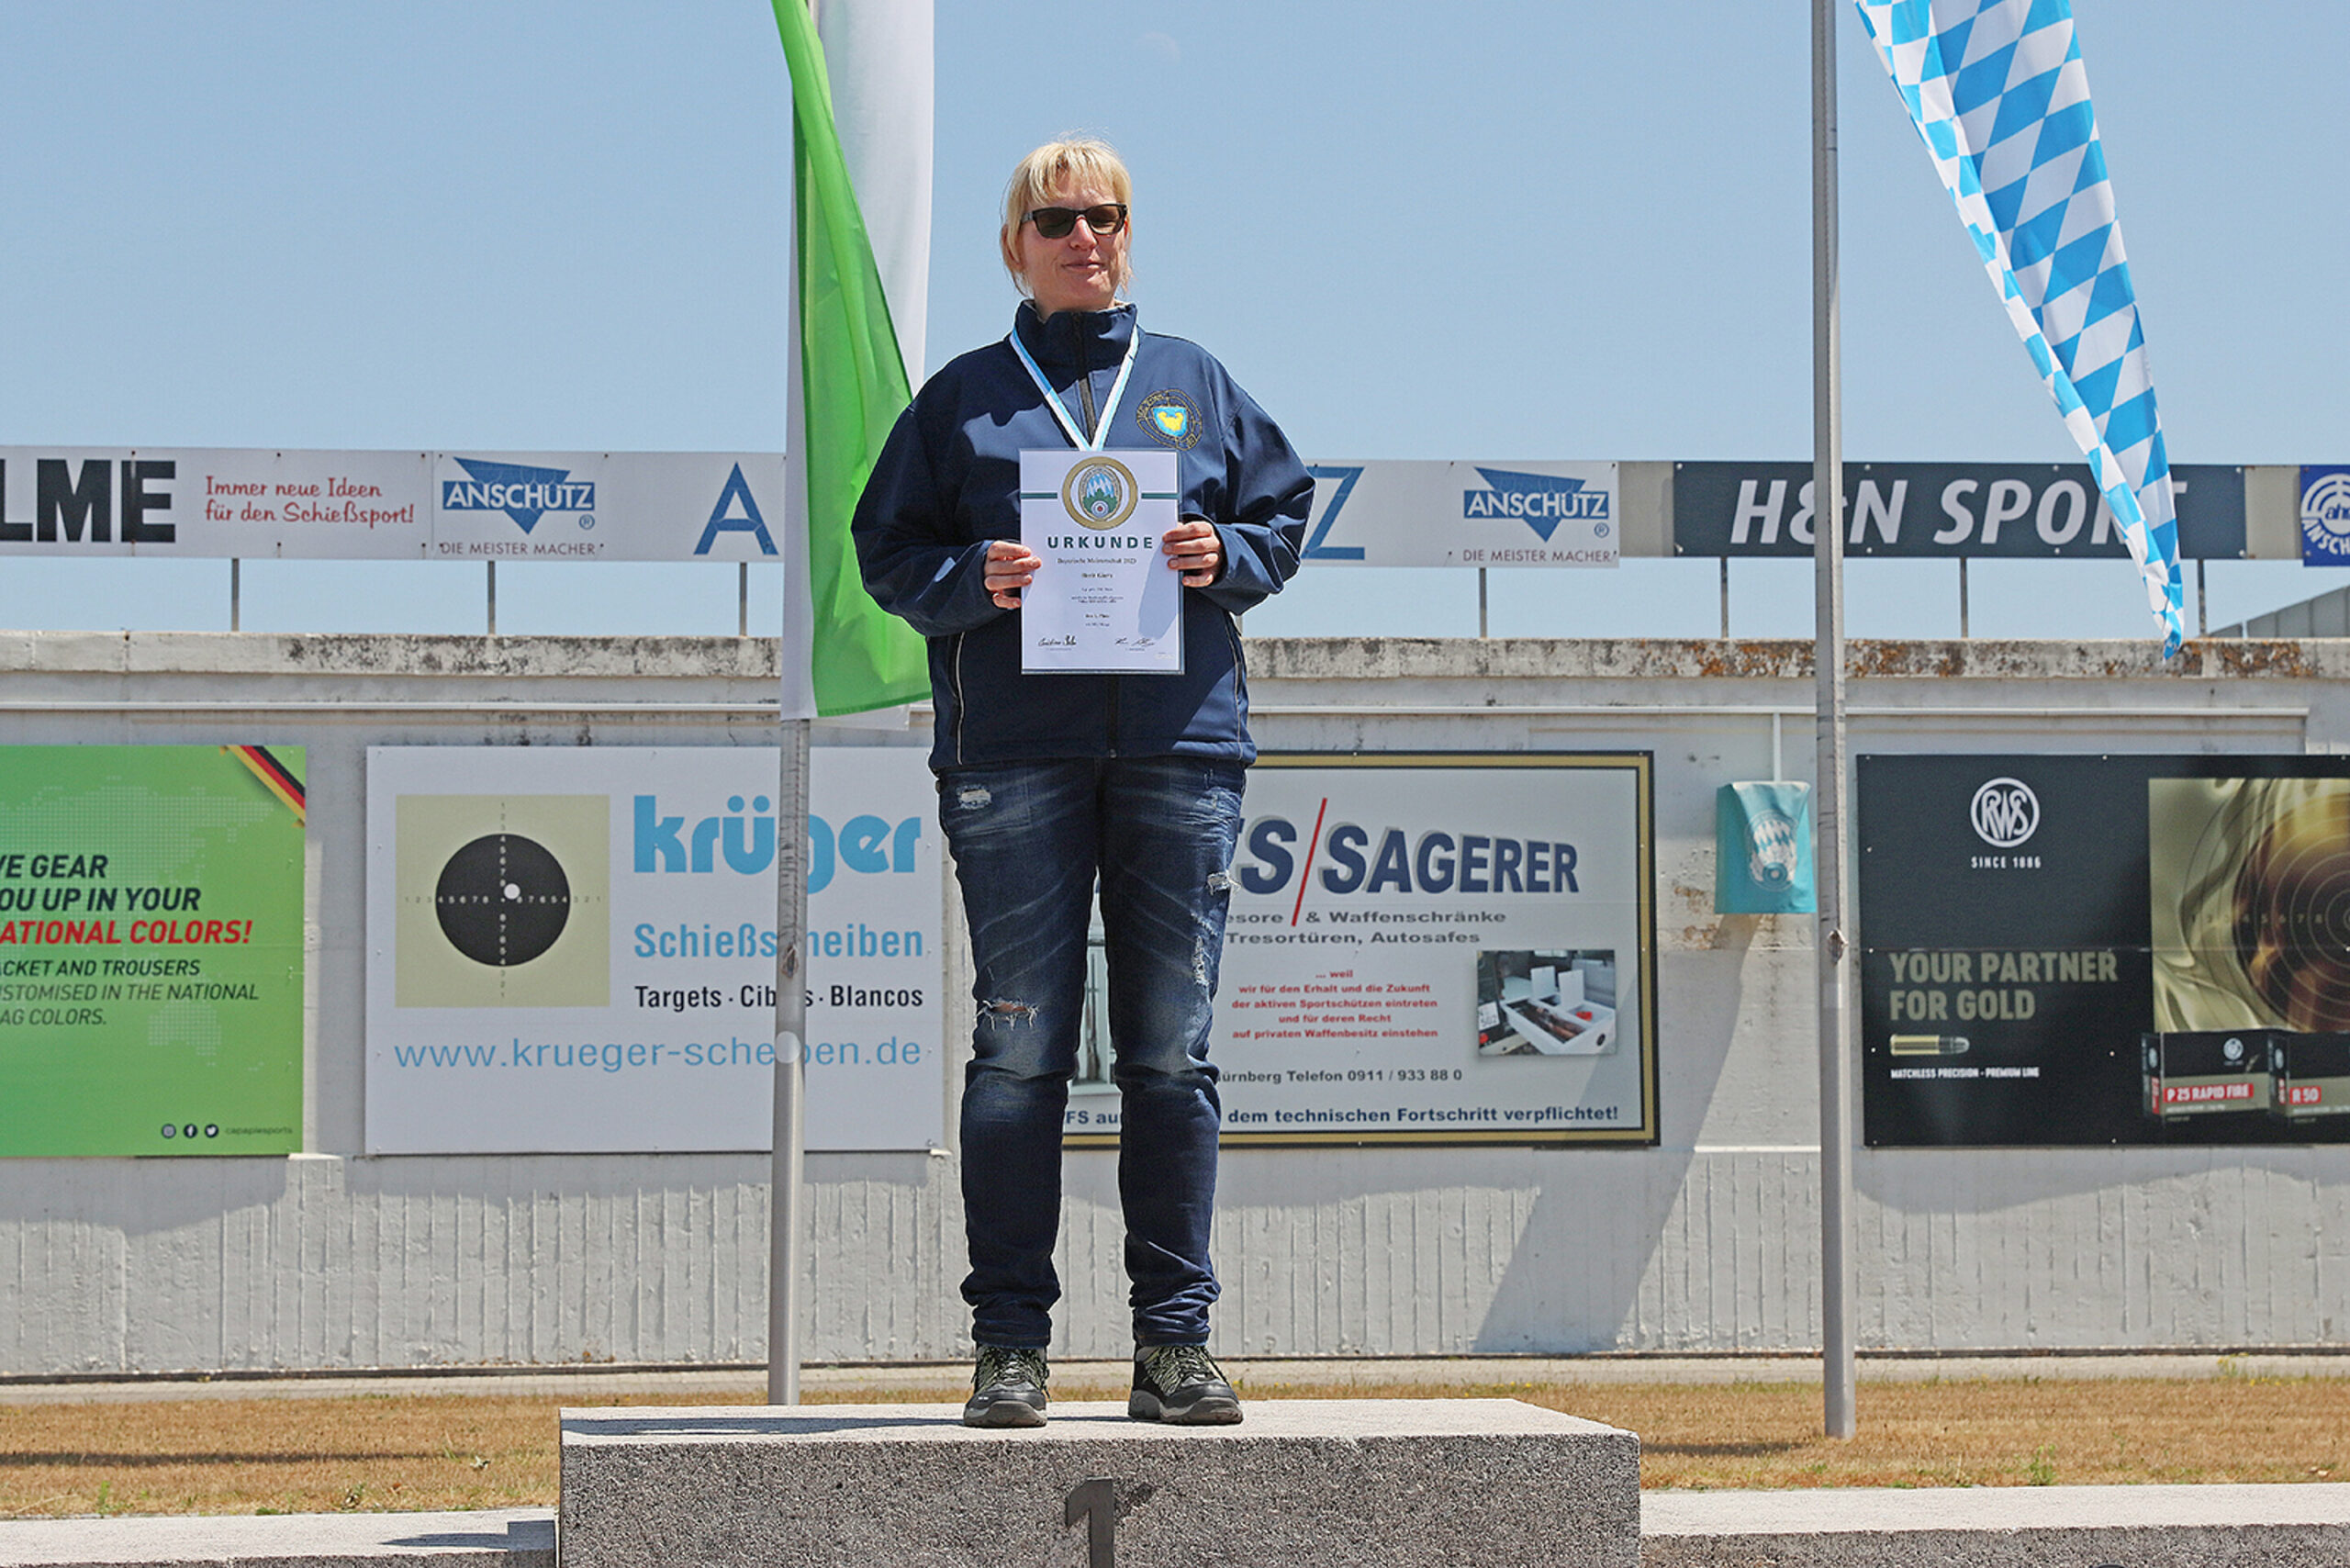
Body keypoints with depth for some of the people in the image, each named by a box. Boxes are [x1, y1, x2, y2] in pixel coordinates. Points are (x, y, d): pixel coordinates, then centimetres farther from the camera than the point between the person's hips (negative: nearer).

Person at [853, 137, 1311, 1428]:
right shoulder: (963, 398, 12)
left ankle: (1174, 1339, 4)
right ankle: (1010, 1342, 0)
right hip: (1013, 751, -1)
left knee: (1170, 1052, 0)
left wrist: (1224, 561, -4)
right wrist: (974, 584, -10)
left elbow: (1284, 515, 17)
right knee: (1018, 1052, -4)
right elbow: (889, 550, 9)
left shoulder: (1195, 385, 16)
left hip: (1180, 742, 1)